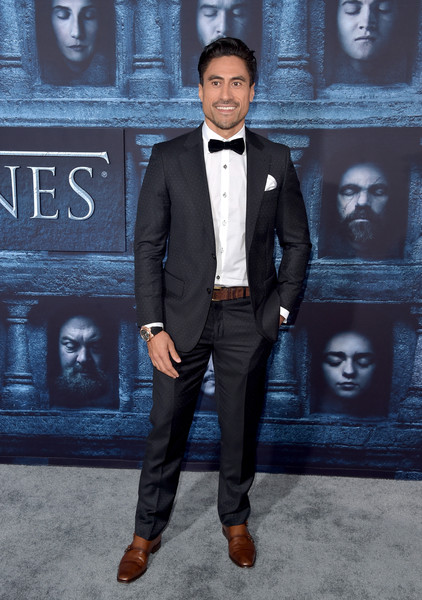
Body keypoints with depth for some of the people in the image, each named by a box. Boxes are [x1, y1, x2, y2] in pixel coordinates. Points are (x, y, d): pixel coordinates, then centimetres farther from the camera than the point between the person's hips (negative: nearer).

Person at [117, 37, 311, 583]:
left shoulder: (275, 160, 3)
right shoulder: (168, 159, -1)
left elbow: (297, 243, 8)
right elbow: (147, 245, -3)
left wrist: (280, 309, 0)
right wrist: (153, 326, -8)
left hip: (248, 318, 1)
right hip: (183, 316, -1)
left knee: (241, 428, 15)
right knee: (166, 430, 10)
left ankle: (235, 520, 40)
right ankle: (147, 531, 31)